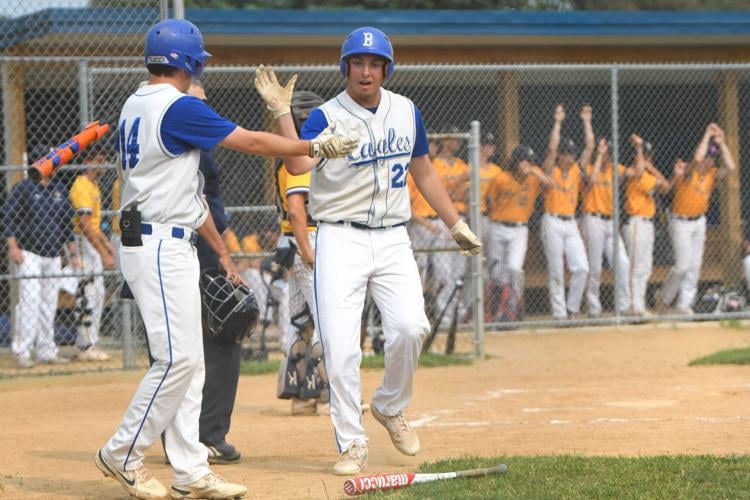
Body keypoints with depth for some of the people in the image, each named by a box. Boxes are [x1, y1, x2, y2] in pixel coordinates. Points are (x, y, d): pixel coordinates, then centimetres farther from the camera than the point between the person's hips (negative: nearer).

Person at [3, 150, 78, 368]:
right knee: (29, 301, -13)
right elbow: (7, 216, -6)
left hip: (53, 256, 6)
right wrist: (13, 246, -15)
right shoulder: (24, 188, -3)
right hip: (28, 254, -6)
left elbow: (67, 223, 18)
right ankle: (22, 352, -10)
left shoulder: (60, 190, 13)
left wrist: (72, 253, 15)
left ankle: (46, 350, 14)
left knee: (49, 304, 7)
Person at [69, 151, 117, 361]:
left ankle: (88, 344, 18)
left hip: (93, 242, 10)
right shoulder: (82, 186, -16)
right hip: (83, 243, -10)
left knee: (97, 295, 12)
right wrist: (104, 254, -26)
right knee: (89, 295, -9)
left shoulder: (93, 185, 17)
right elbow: (85, 225, -24)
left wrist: (107, 245, 21)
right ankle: (86, 346, -6)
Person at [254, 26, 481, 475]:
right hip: (341, 240, -3)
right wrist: (282, 112, -29)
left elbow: (424, 172, 20)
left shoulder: (407, 112, 10)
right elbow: (298, 165, -22)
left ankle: (391, 407, 11)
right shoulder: (327, 116, -4)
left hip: (393, 240, 3)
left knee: (410, 327, -16)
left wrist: (457, 225, 18)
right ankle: (352, 443, 2)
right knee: (340, 345, -10)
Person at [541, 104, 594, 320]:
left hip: (571, 223, 4)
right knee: (556, 271, -2)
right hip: (552, 222, -4)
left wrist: (586, 122, 6)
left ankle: (572, 308, 9)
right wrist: (558, 122, -11)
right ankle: (559, 313, 1)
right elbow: (552, 147, -14)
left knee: (581, 268, -5)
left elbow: (590, 147, 8)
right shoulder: (551, 170, -1)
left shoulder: (576, 171, 11)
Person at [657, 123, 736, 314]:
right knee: (683, 265, -10)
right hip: (681, 223, -6)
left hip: (699, 222, 6)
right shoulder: (687, 170, -16)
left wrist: (721, 143, -16)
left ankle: (685, 304, 15)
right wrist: (707, 135, -26)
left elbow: (730, 166, -18)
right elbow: (697, 158, -36)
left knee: (695, 266, 7)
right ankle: (664, 297, 11)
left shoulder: (712, 174, -1)